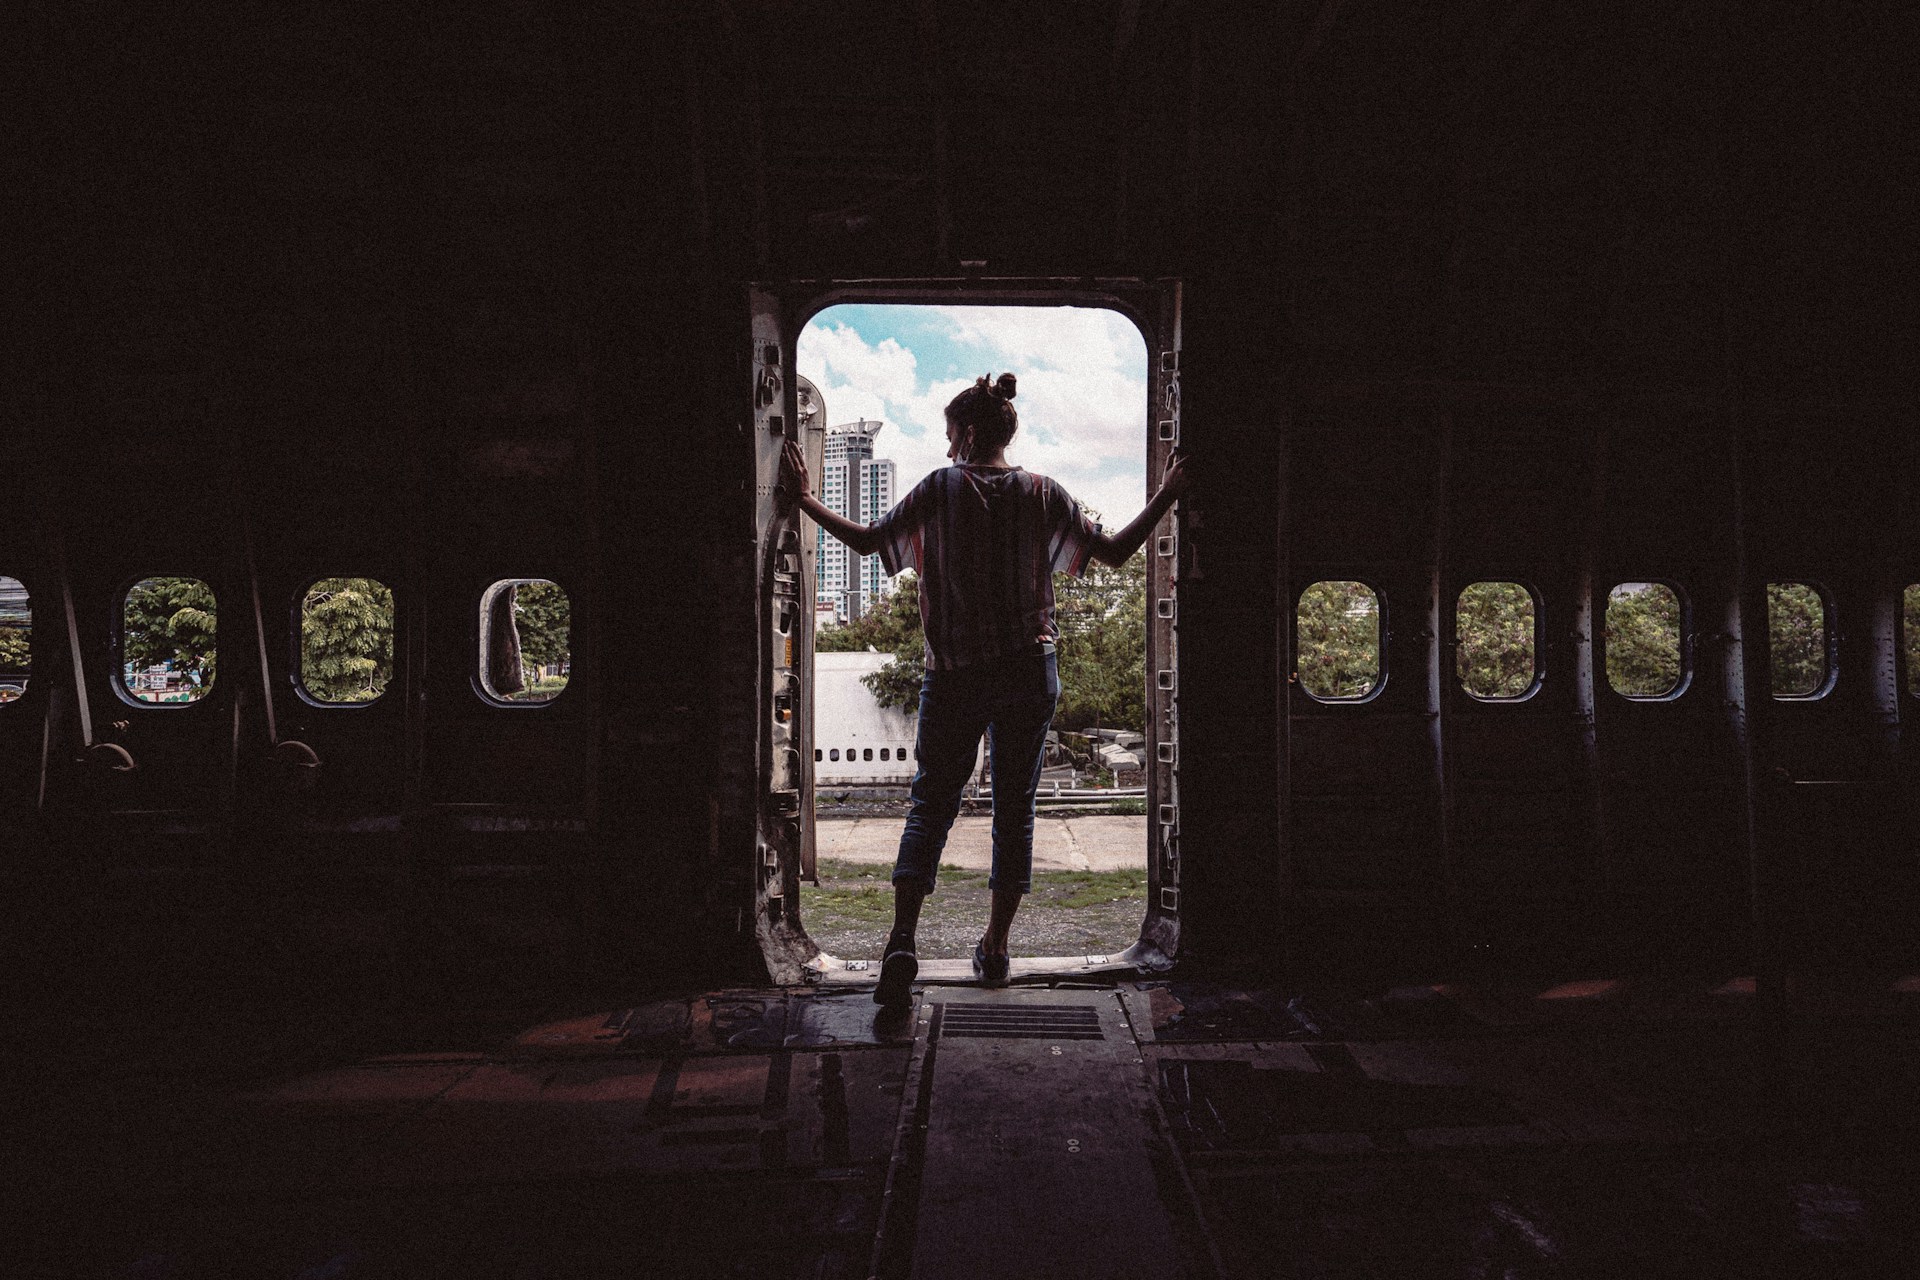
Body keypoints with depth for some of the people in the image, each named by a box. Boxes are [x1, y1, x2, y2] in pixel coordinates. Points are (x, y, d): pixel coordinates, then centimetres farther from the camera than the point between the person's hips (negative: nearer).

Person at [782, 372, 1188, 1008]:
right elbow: (1114, 552, 2)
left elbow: (868, 541, -2)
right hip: (1029, 674, 1)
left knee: (931, 802, 5)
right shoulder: (1042, 493, 1)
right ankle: (995, 948, 16)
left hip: (954, 675, -1)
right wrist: (1165, 498, 15)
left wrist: (807, 501, 12)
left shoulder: (940, 488, -3)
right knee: (1015, 806, 10)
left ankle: (902, 940, -10)